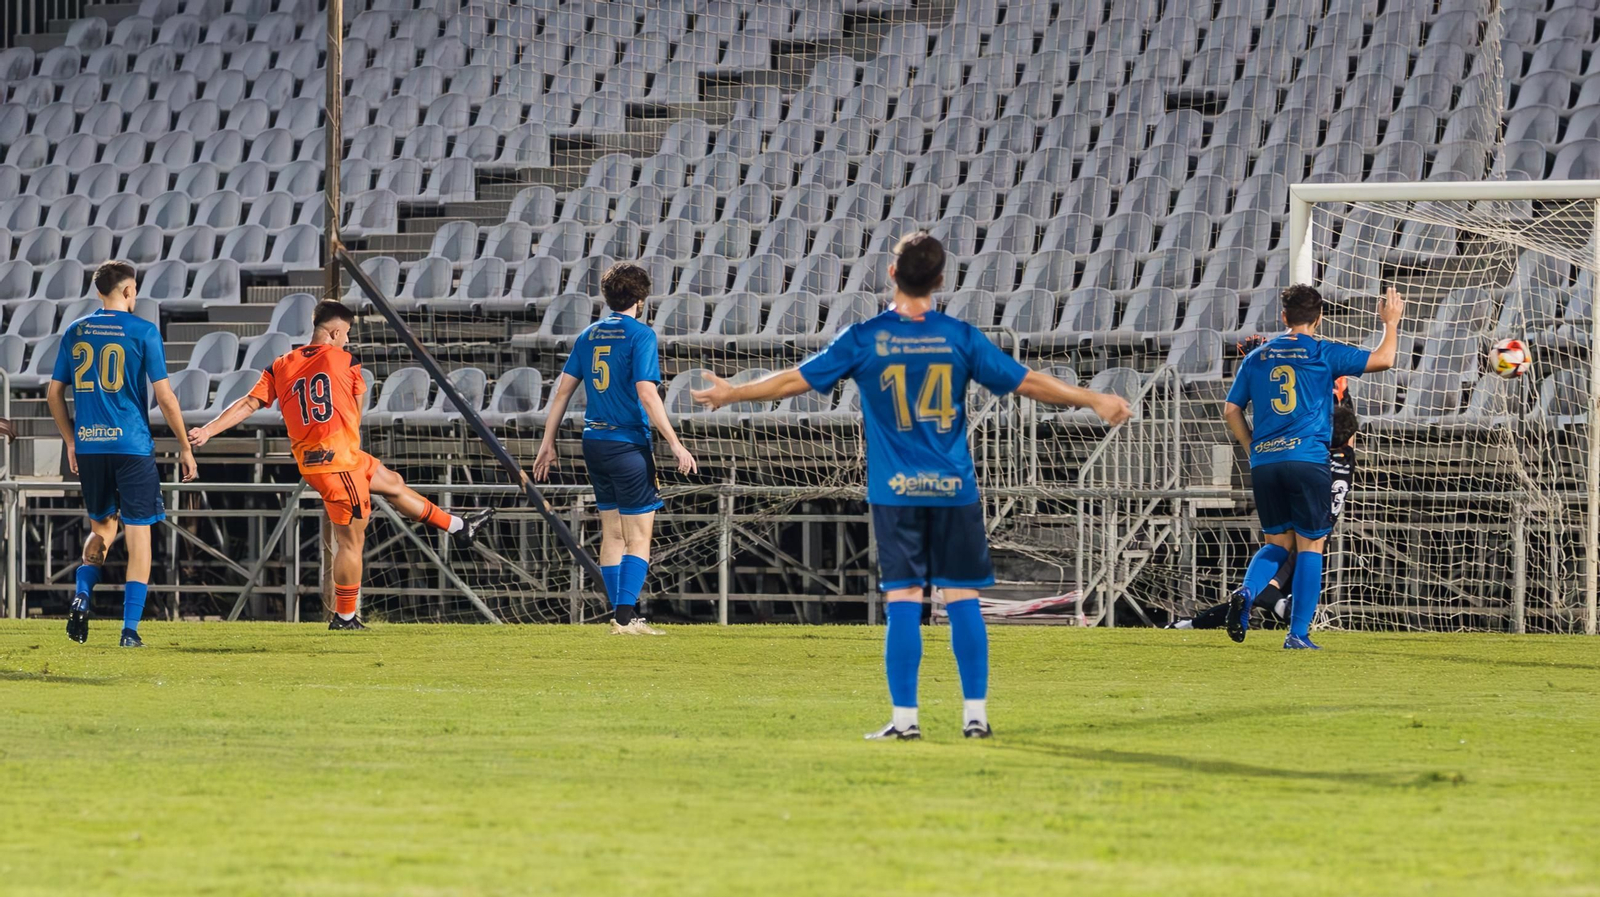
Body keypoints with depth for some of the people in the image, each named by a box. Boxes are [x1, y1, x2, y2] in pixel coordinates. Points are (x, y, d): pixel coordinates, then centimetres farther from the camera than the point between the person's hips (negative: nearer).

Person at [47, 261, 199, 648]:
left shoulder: (74, 332, 7)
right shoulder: (143, 331, -5)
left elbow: (54, 393, 10)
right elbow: (164, 396, -7)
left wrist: (71, 442, 22)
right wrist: (184, 446, 2)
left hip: (88, 446, 4)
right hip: (132, 445, -4)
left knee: (102, 527, 21)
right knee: (138, 534, 3)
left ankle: (81, 595, -4)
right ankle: (130, 628, -2)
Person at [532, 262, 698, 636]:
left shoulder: (589, 335, 11)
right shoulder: (640, 335, -9)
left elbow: (563, 389, 11)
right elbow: (647, 395, -17)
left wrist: (548, 444, 17)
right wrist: (675, 444, -14)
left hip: (594, 443, 7)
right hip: (628, 444, -7)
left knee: (612, 533, 13)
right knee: (638, 535, -4)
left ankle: (619, 616, 15)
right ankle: (627, 616, -12)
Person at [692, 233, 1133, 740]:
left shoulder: (865, 339, -2)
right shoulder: (959, 337, 0)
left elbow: (797, 380, 4)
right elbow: (1028, 383, 3)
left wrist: (733, 394, 18)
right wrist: (1093, 401, 14)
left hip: (895, 491, 0)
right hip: (954, 489, 0)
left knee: (903, 600, -1)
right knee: (962, 598, 4)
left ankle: (904, 718, -3)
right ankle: (975, 714, 3)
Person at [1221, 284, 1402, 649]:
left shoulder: (1257, 357, 14)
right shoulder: (1323, 353, 1)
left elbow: (1231, 410, 14)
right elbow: (1382, 359, 1)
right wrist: (1391, 322, 17)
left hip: (1264, 463, 4)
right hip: (1307, 460, -4)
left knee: (1276, 542, 16)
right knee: (1310, 545, 4)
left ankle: (1246, 592, -14)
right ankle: (1298, 633, -3)